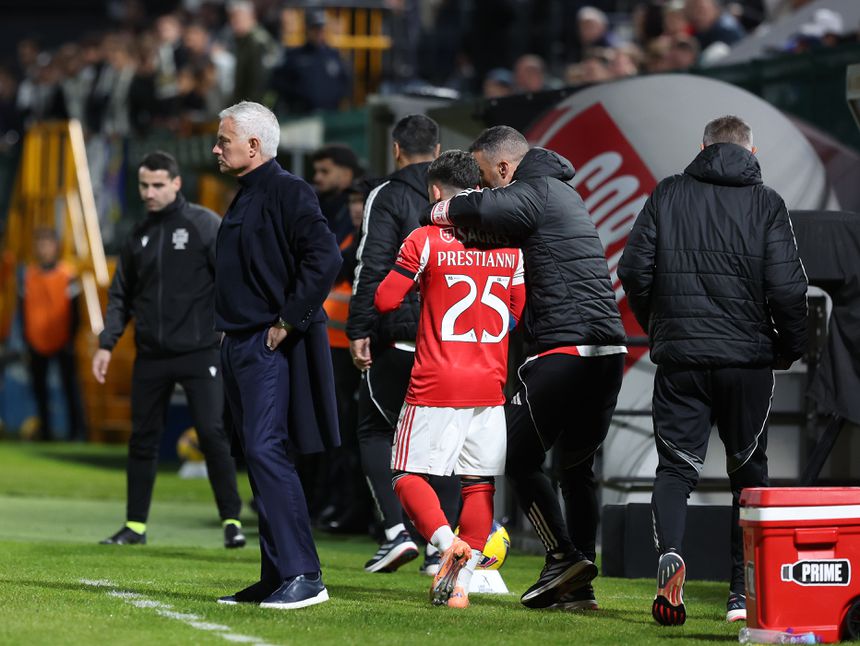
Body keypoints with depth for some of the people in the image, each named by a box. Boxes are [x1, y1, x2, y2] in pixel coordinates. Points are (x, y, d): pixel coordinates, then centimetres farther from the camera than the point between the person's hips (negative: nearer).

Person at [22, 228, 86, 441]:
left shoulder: (67, 274, -6)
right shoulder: (29, 274, 3)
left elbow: (74, 310, -2)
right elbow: (25, 309, 8)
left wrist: (71, 338, -6)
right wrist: (27, 340, 5)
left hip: (62, 341, -4)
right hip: (37, 342, 4)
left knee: (70, 385, -3)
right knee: (39, 386, 8)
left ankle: (77, 429, 2)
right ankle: (44, 429, 17)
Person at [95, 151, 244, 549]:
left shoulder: (204, 225, -3)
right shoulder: (138, 237, 12)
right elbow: (121, 296, 17)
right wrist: (106, 344, 8)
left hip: (198, 352, -5)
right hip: (150, 356, 5)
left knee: (211, 433, -10)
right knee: (143, 439, 8)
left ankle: (231, 520, -2)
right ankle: (136, 525, 16)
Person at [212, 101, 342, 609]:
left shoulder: (287, 192, -11)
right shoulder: (246, 198, 19)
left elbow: (325, 258, -23)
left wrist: (289, 320, -20)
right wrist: (232, 332, 16)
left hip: (273, 348, -10)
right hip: (242, 347, 10)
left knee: (267, 453, -16)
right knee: (261, 458, 10)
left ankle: (303, 575, -16)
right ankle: (276, 578, 13)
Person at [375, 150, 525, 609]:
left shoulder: (425, 241, -7)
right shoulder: (510, 246, 6)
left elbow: (385, 300, -5)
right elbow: (522, 316, 12)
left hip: (435, 385, -4)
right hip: (490, 385, 4)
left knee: (409, 474, 4)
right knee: (479, 483, 9)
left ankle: (445, 540, -22)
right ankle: (461, 583, 3)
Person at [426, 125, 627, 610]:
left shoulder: (536, 192, -8)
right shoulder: (564, 193, 23)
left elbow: (485, 208, -26)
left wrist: (444, 211, -6)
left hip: (564, 349, -9)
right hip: (609, 351, 9)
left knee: (522, 457, 1)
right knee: (577, 465, 15)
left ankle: (565, 557, -8)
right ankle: (579, 585, 12)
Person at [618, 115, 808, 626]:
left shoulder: (667, 195, 3)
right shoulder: (766, 204, -2)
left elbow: (634, 270, 0)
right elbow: (787, 287, -9)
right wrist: (791, 347, 7)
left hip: (679, 358, 1)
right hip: (748, 359, -1)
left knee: (676, 465, 5)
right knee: (749, 470, 12)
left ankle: (671, 553, -24)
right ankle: (745, 591, 10)